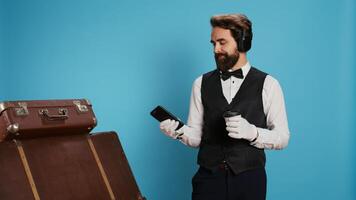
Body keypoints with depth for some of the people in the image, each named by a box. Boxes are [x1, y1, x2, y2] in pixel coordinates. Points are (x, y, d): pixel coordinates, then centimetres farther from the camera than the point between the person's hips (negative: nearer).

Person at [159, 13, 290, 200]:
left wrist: (252, 132, -21)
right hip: (208, 178, 2)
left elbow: (282, 137, -3)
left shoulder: (267, 85, -1)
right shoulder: (201, 83, 6)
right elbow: (196, 136, 6)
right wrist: (179, 131, -16)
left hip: (249, 179, -1)